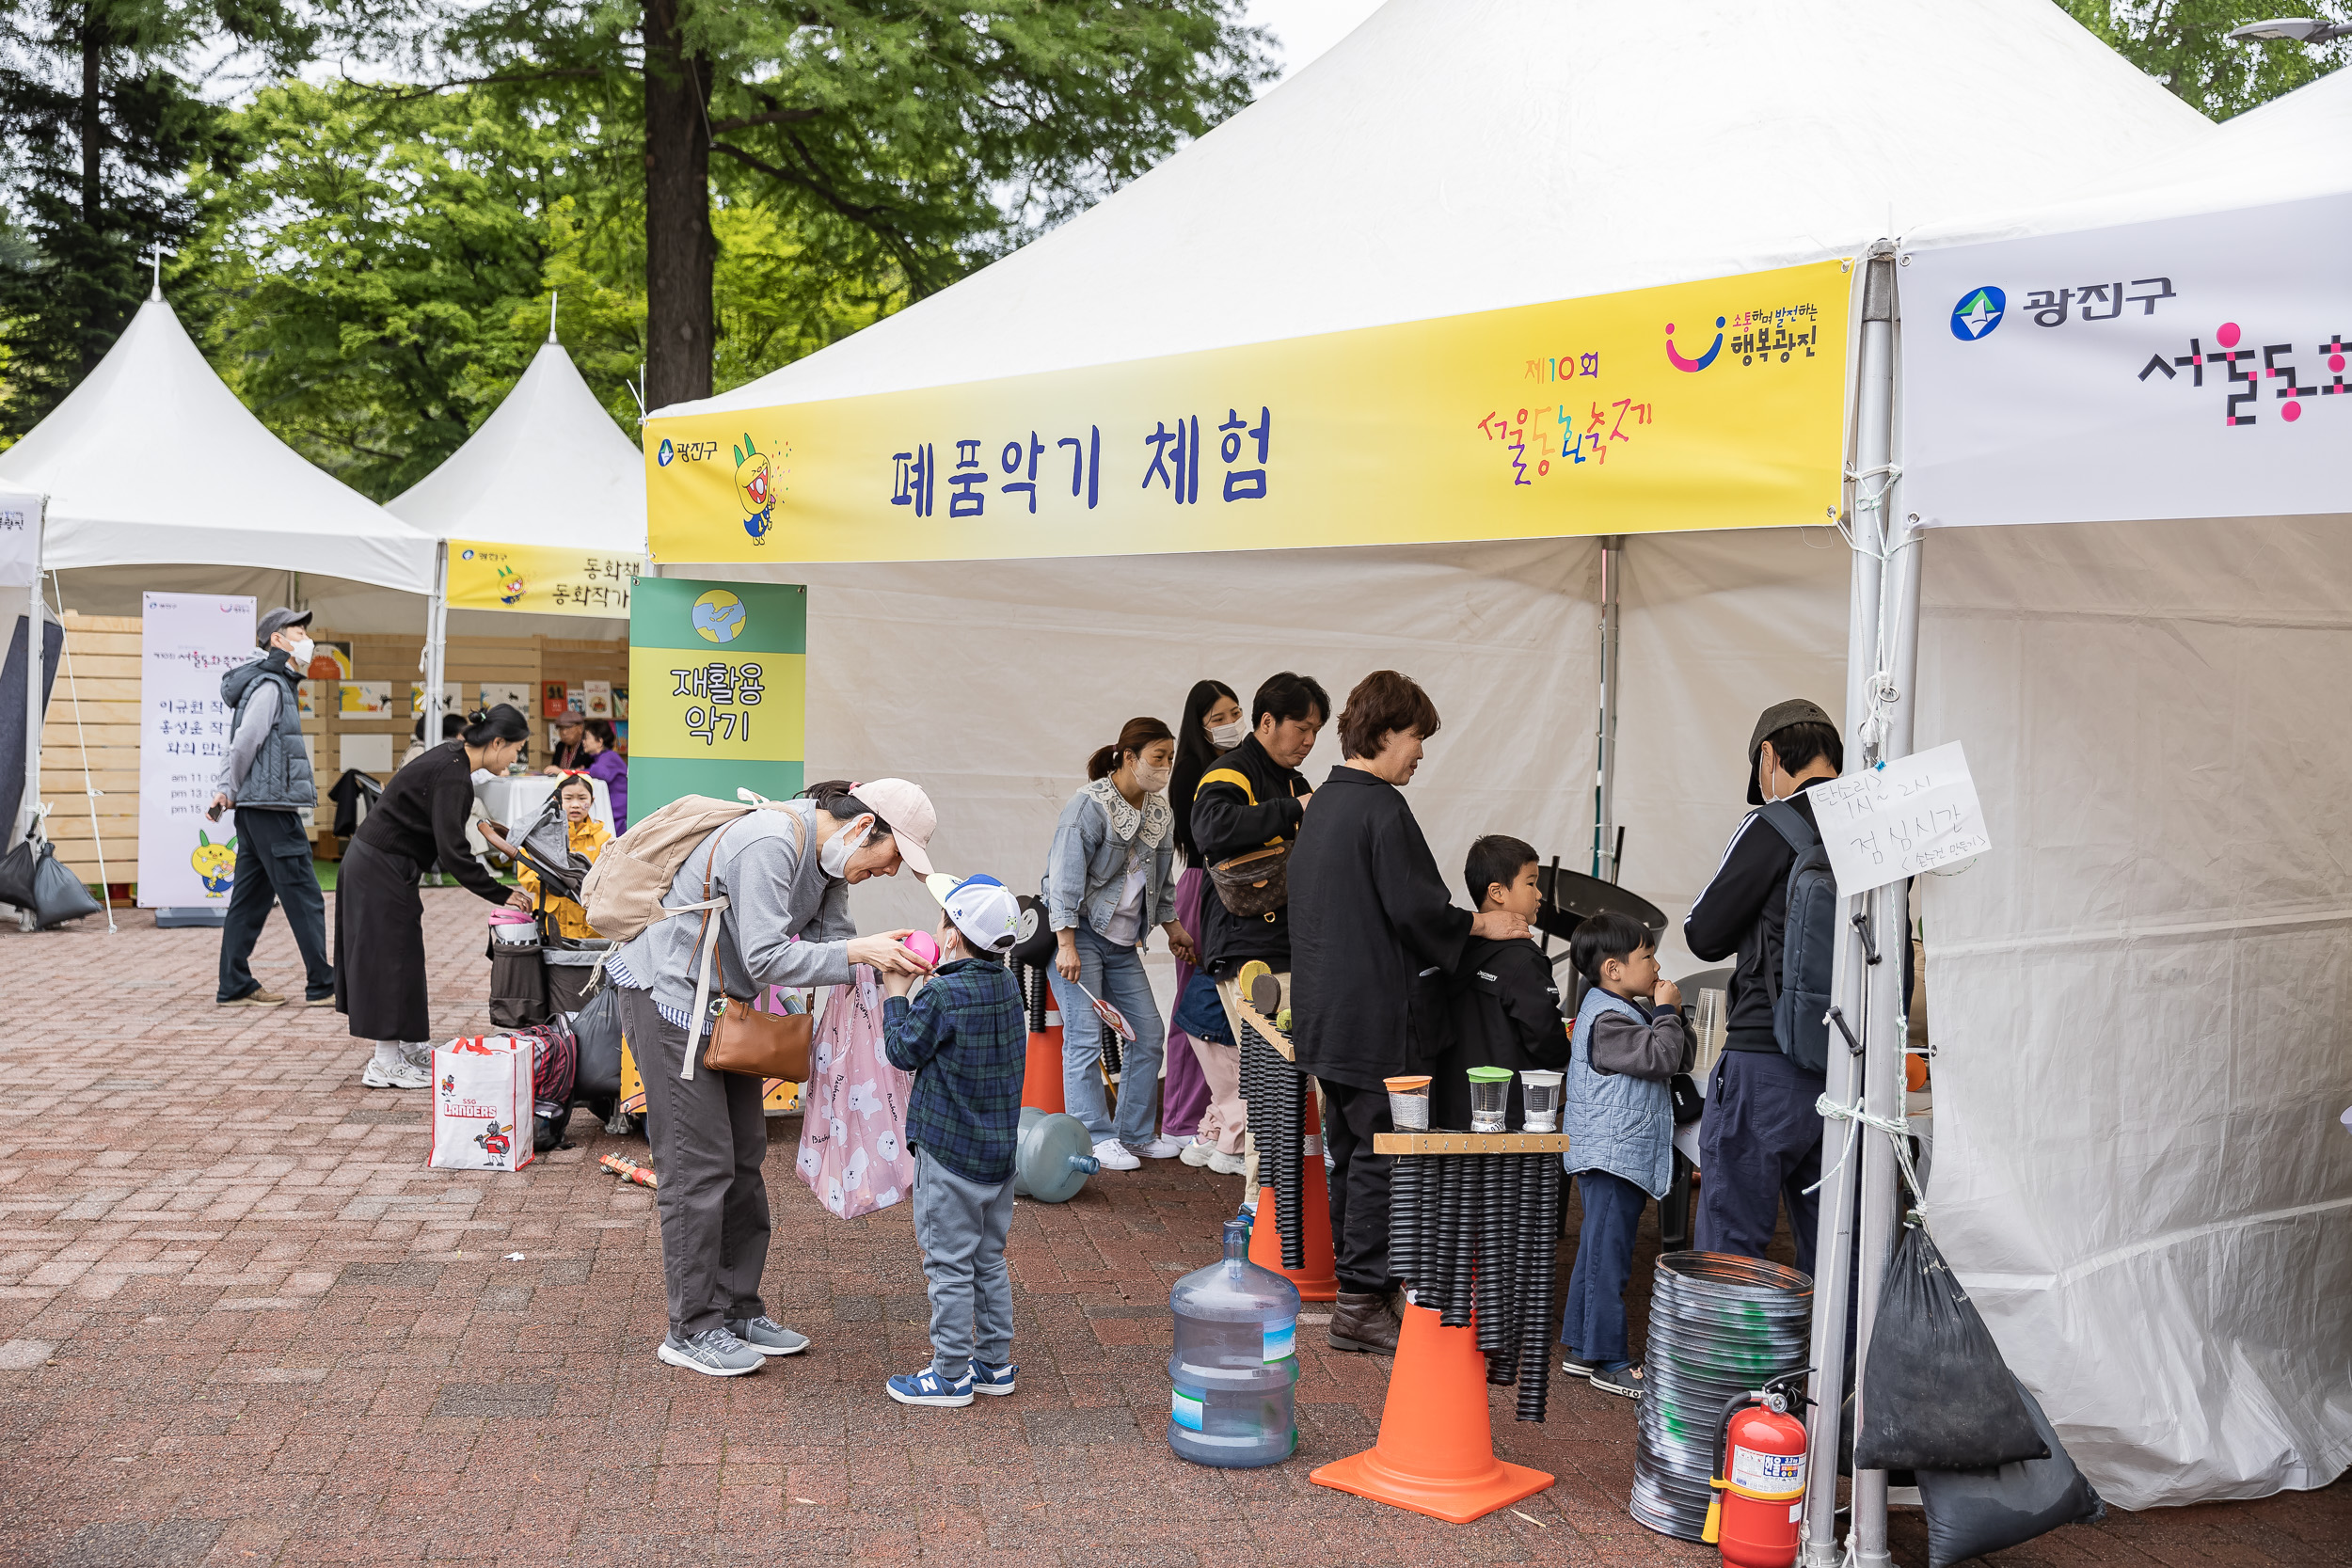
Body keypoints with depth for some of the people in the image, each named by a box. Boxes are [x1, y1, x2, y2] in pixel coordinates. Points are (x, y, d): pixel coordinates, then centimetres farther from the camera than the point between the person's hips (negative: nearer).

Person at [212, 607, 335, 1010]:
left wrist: (223, 789, 12)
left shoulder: (276, 683, 20)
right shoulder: (270, 685, -12)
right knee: (304, 897, -6)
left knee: (251, 898, 11)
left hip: (255, 810, 10)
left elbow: (237, 745, 22)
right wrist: (233, 791, -6)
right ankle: (322, 985, -3)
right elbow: (244, 742, -18)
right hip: (271, 807, -10)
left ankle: (235, 987, 15)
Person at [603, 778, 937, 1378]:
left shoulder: (827, 854, 2)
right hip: (669, 995, -10)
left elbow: (828, 937, -2)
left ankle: (738, 1312, 20)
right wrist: (858, 952, -33)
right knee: (699, 1163, -7)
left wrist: (886, 960, -19)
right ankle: (691, 1330, 3)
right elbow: (766, 959, -31)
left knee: (745, 1156, 10)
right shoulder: (770, 843, -28)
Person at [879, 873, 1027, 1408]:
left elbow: (904, 1051, -10)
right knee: (989, 1259, 17)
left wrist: (896, 995, 1)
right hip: (999, 1147, 8)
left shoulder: (942, 996, -20)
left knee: (950, 1264, 1)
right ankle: (995, 1362, 25)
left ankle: (951, 1374, 8)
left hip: (949, 1151, -8)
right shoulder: (1006, 985, 3)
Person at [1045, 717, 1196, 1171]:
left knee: (1148, 1032, 5)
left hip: (1123, 942, 8)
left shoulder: (1161, 813, 8)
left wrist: (1171, 925, 23)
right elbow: (1065, 877, -18)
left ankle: (1135, 1133, 16)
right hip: (1079, 933, -7)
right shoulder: (1089, 807, -14)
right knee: (1085, 1036, -10)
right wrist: (1066, 945, -23)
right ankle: (1094, 1138, -2)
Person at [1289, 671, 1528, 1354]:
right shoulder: (1383, 809, -16)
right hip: (1378, 1017, -10)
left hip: (1327, 1013, 10)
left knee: (1349, 1151, 16)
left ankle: (1353, 1289, 25)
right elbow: (1414, 909, -20)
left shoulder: (1322, 804, 14)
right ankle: (1360, 1304, 1)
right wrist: (1481, 924, -5)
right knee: (1380, 1153, -3)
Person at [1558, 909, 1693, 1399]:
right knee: (1608, 1257, -7)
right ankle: (1608, 1362, -3)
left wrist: (1668, 1016, 1)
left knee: (1596, 1253, 15)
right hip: (1610, 1154, -11)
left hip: (1625, 1154, 11)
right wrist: (1666, 1012, -10)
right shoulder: (1607, 1019, -16)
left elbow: (1683, 1057, 16)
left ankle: (1581, 1349, 22)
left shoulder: (1630, 1011, 17)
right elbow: (1661, 1058, -23)